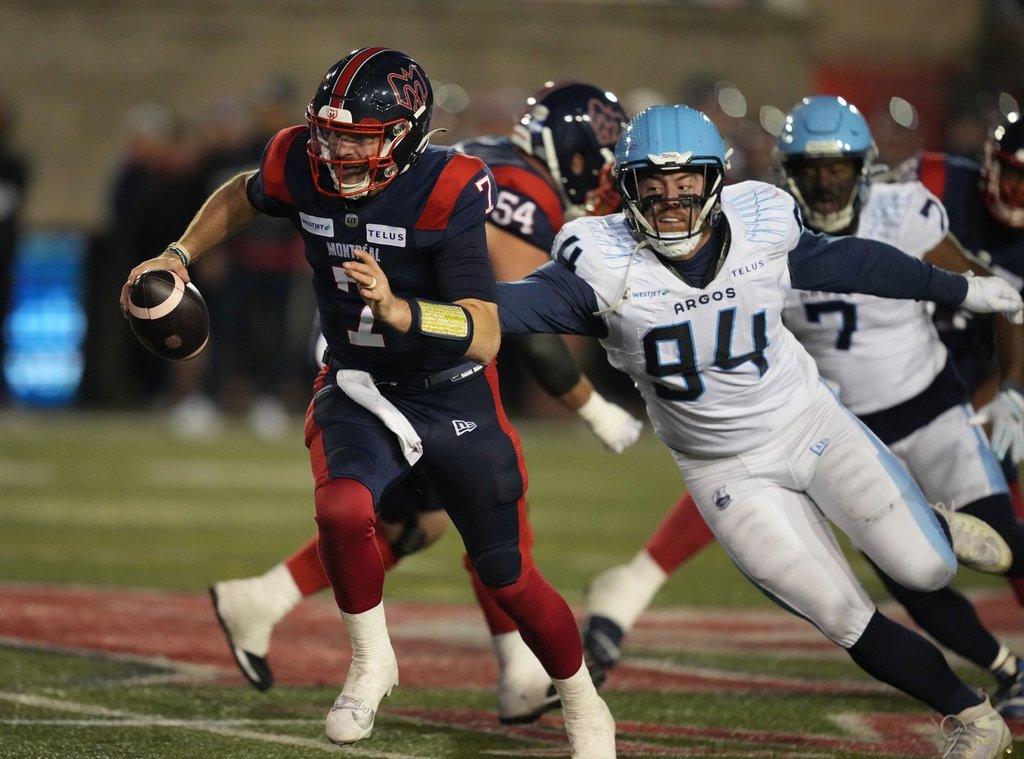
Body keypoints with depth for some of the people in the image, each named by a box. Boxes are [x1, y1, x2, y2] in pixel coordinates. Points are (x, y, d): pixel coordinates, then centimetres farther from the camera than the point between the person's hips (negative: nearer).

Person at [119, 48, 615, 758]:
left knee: (508, 578, 6)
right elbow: (243, 196, 15)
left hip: (454, 400, -3)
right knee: (343, 509, -30)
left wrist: (398, 310, -46)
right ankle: (371, 661, -5)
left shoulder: (446, 192, -26)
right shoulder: (304, 167, -12)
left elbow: (485, 336, -31)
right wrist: (179, 255, 4)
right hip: (357, 392, 3)